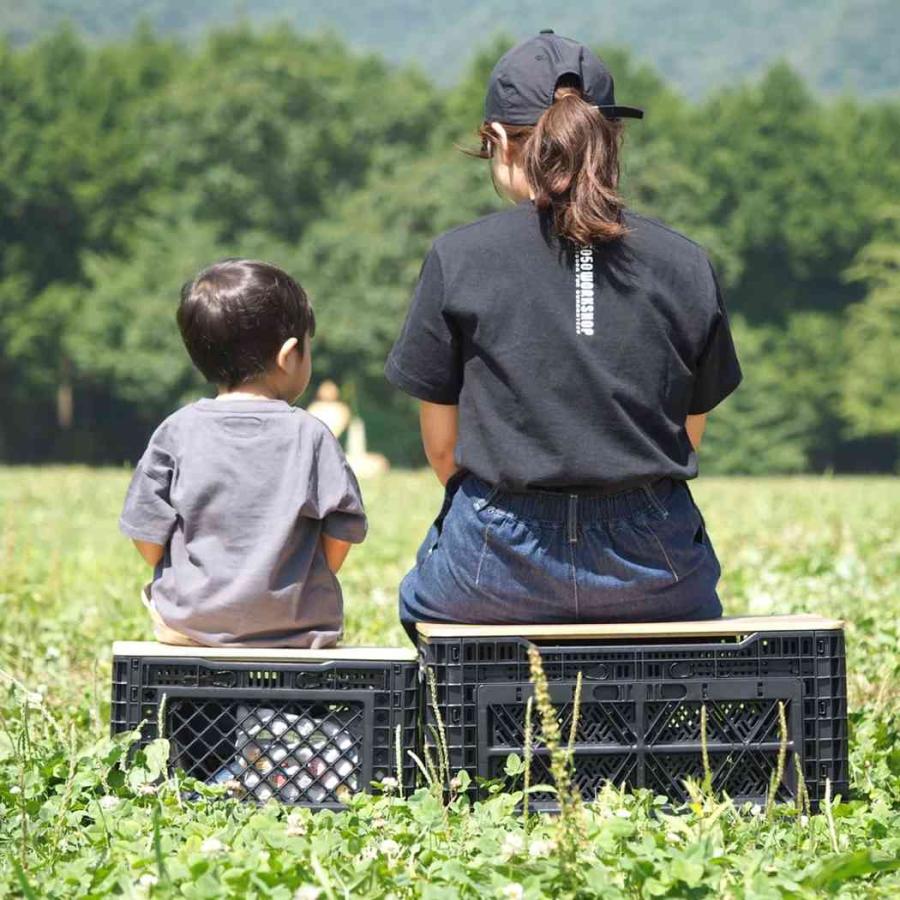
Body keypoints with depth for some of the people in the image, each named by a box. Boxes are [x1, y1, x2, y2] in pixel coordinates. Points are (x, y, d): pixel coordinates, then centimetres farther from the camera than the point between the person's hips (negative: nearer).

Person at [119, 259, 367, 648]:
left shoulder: (177, 432, -4)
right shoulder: (310, 435, -6)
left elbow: (147, 538, -2)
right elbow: (337, 543, -4)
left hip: (192, 621, 1)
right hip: (296, 625, -1)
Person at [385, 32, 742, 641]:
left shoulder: (458, 259, -3)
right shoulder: (686, 264, 3)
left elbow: (442, 448, 3)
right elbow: (690, 436, 9)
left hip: (500, 566, -1)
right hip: (652, 568, 1)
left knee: (421, 598, 32)